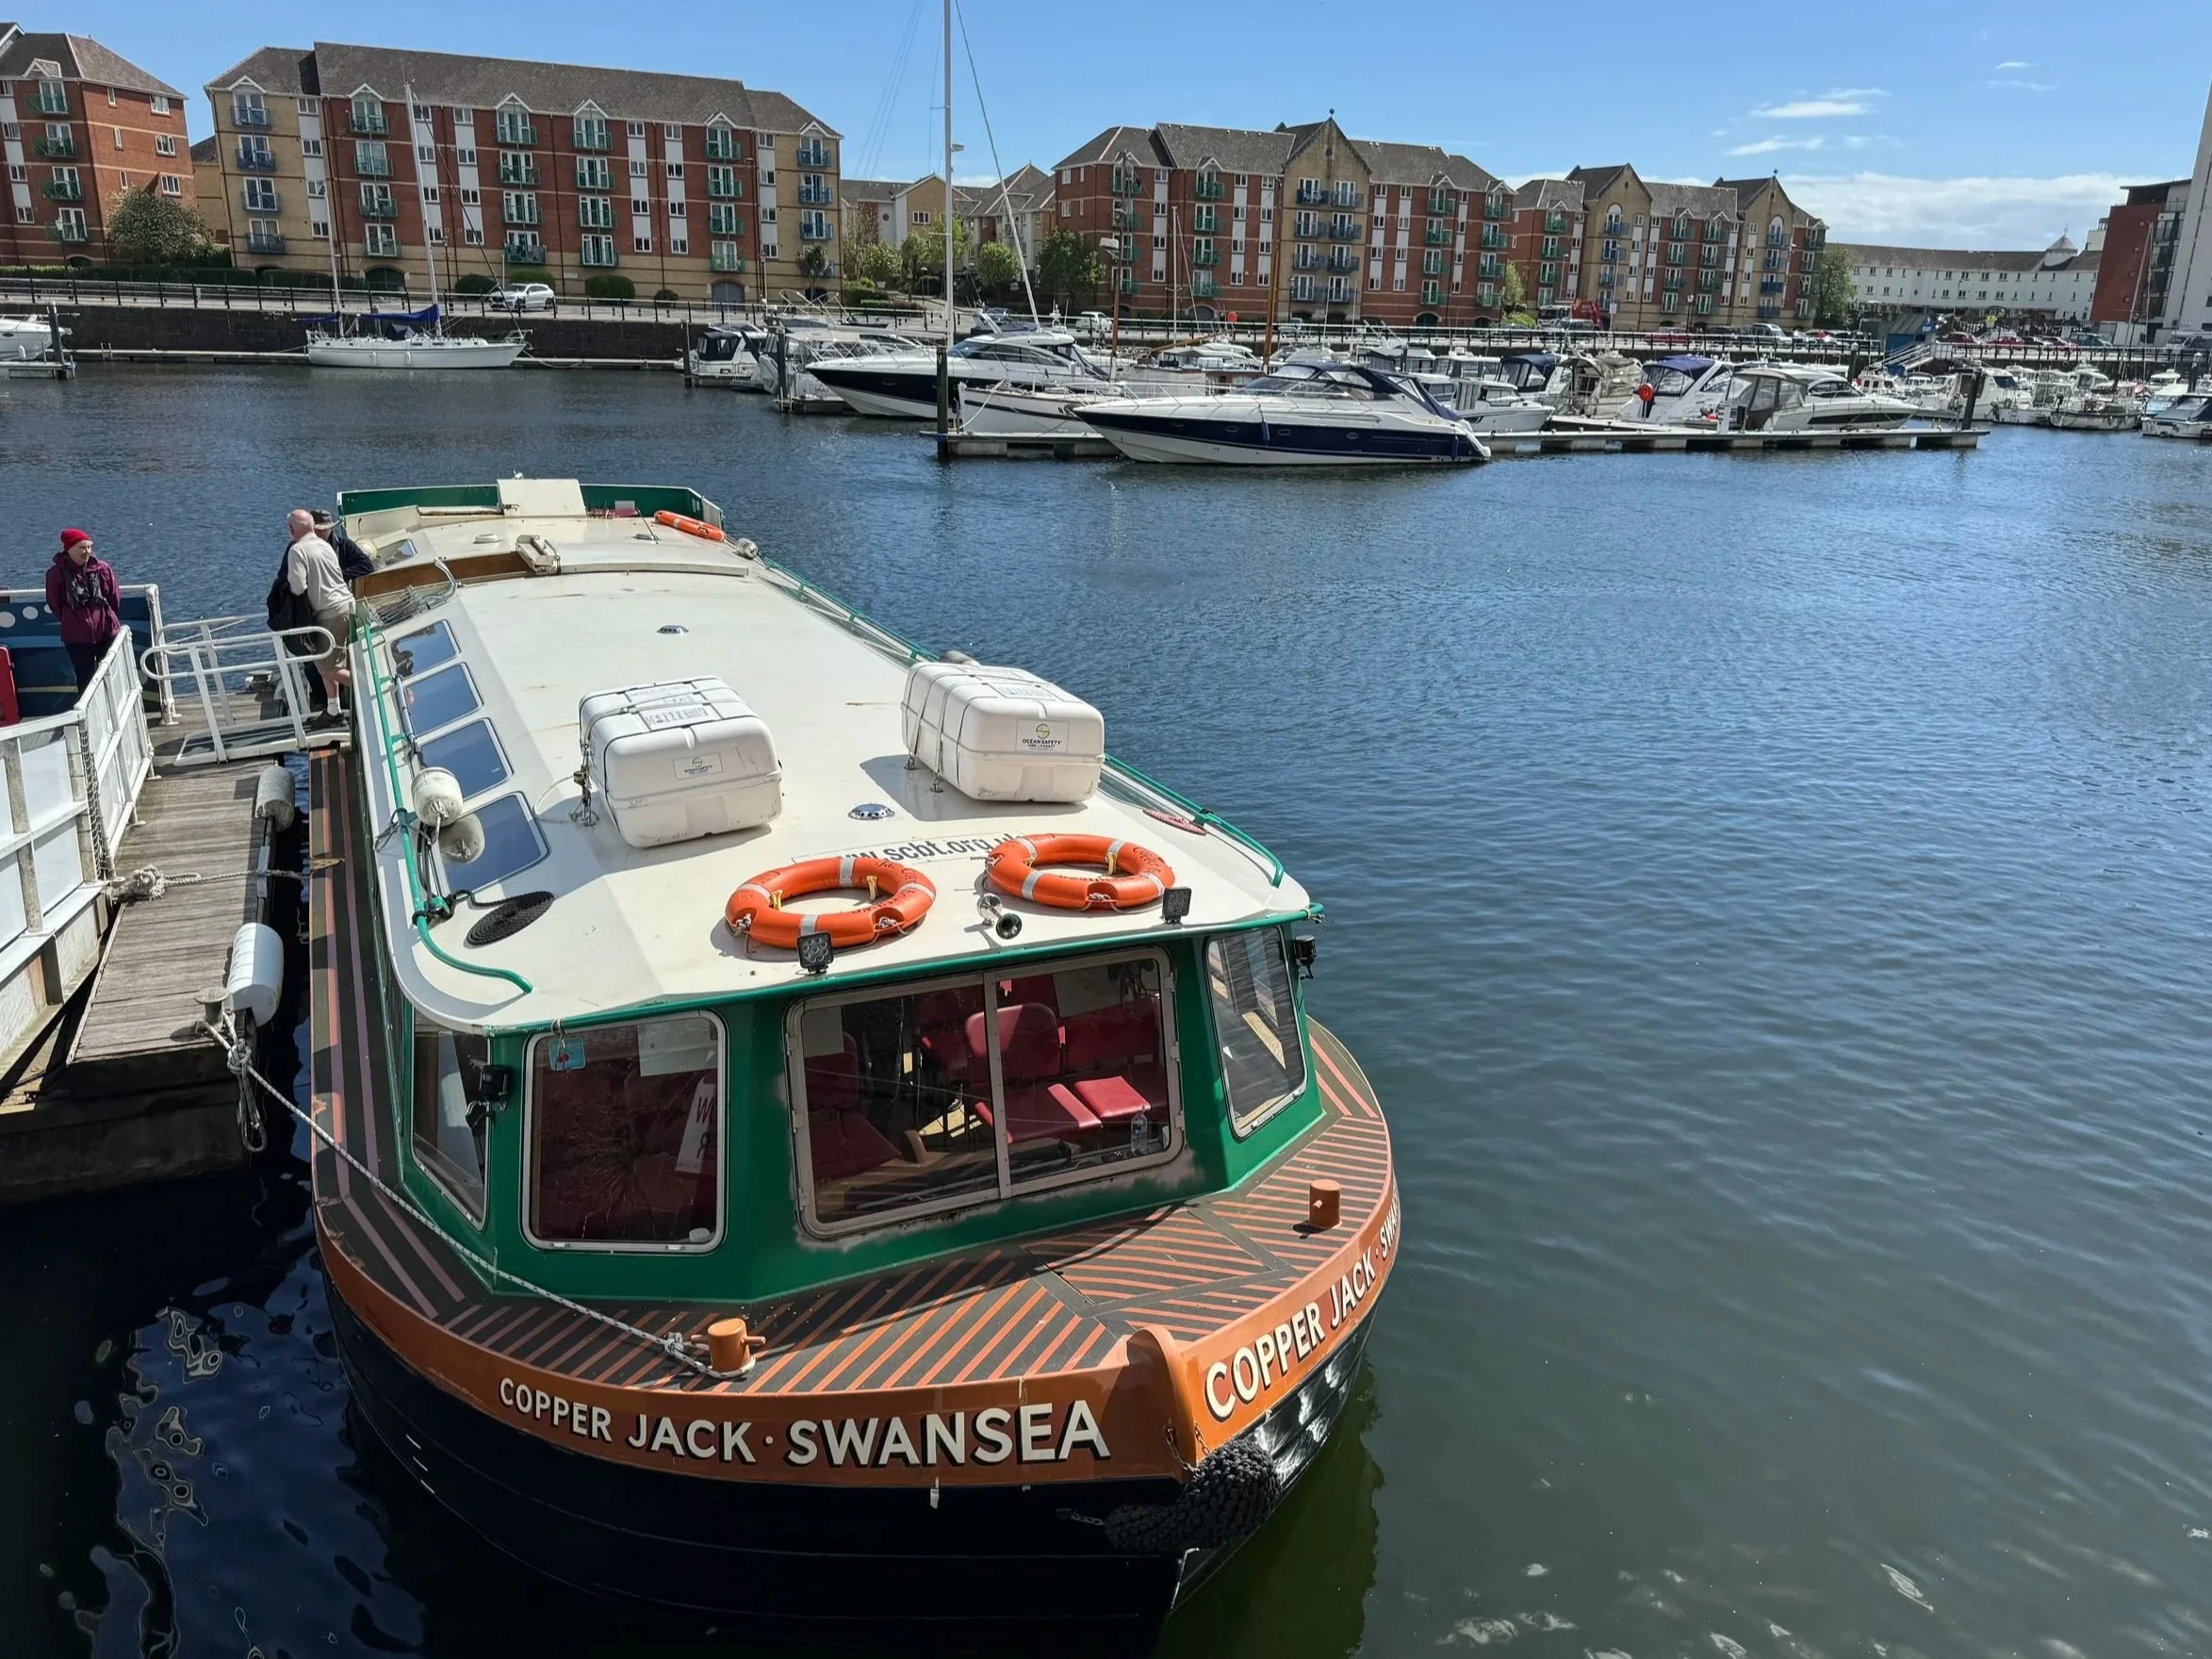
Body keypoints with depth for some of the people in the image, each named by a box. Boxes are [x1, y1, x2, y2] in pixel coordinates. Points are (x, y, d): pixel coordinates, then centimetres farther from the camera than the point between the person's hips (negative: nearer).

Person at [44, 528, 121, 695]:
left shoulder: (102, 568, -4)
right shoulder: (56, 573, -9)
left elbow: (115, 598, 5)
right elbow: (54, 604, 2)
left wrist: (109, 620, 11)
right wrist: (71, 622, 10)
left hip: (107, 631, 2)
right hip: (76, 635, -2)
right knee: (85, 679, 3)